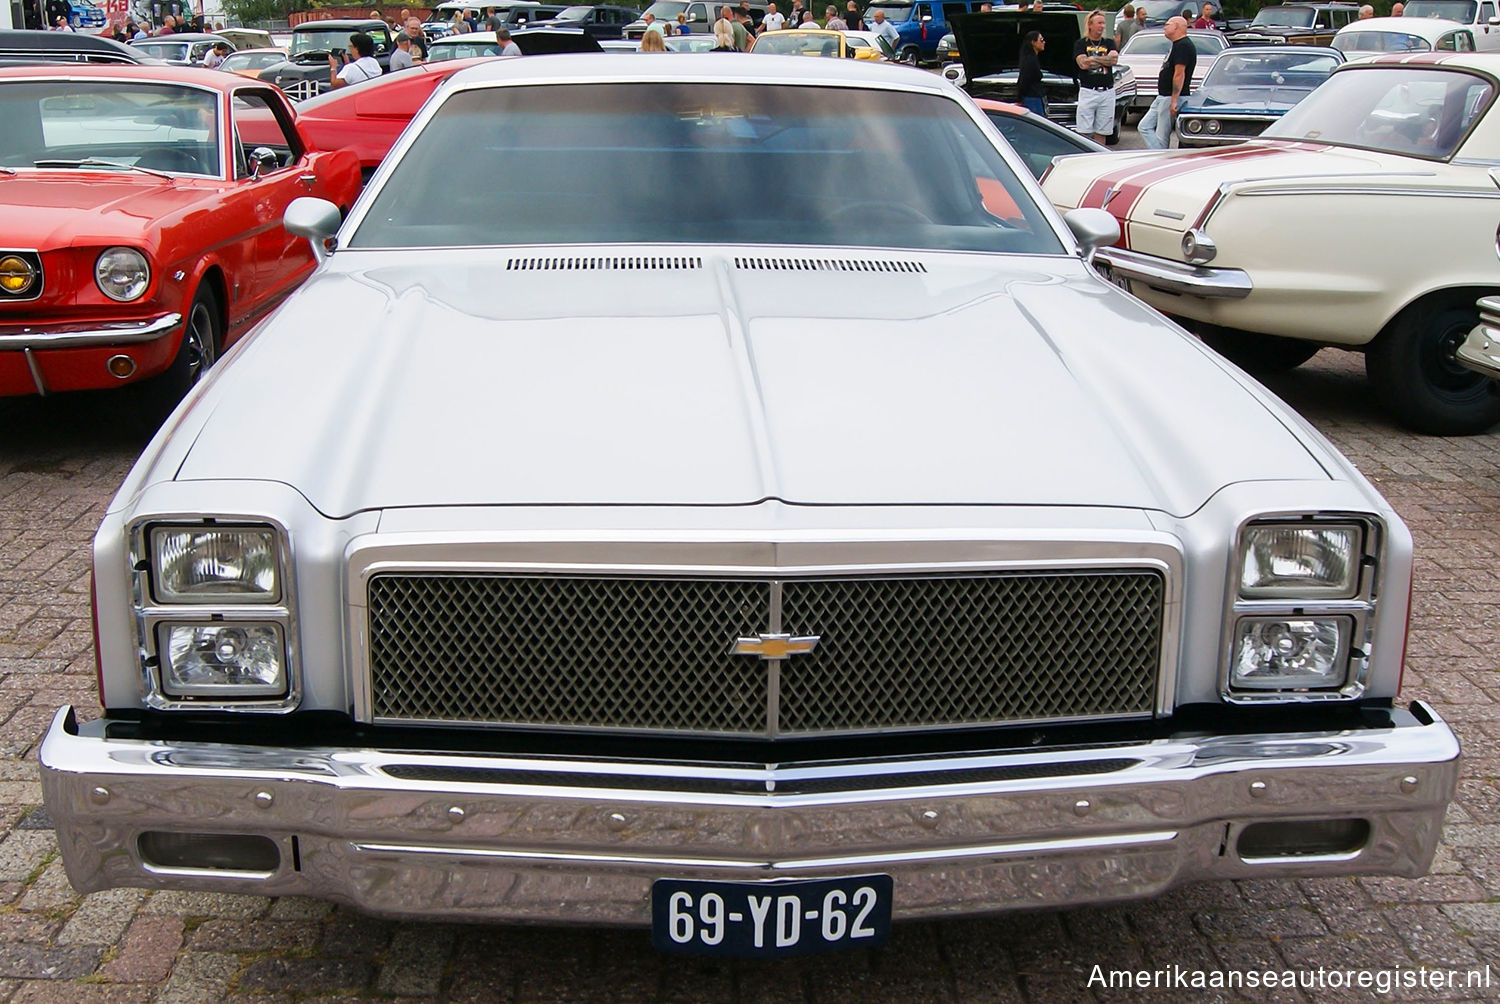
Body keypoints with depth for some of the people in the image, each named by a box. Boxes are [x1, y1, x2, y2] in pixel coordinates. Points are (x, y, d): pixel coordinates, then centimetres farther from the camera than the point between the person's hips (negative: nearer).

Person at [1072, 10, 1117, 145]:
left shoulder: (1109, 43, 15)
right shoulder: (1081, 44, 6)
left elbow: (1114, 59, -4)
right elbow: (1083, 63, -10)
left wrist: (1093, 59, -8)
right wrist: (1104, 60, -5)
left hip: (1107, 92, 3)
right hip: (1087, 92, -3)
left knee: (1101, 133, 6)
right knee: (1084, 133, -7)